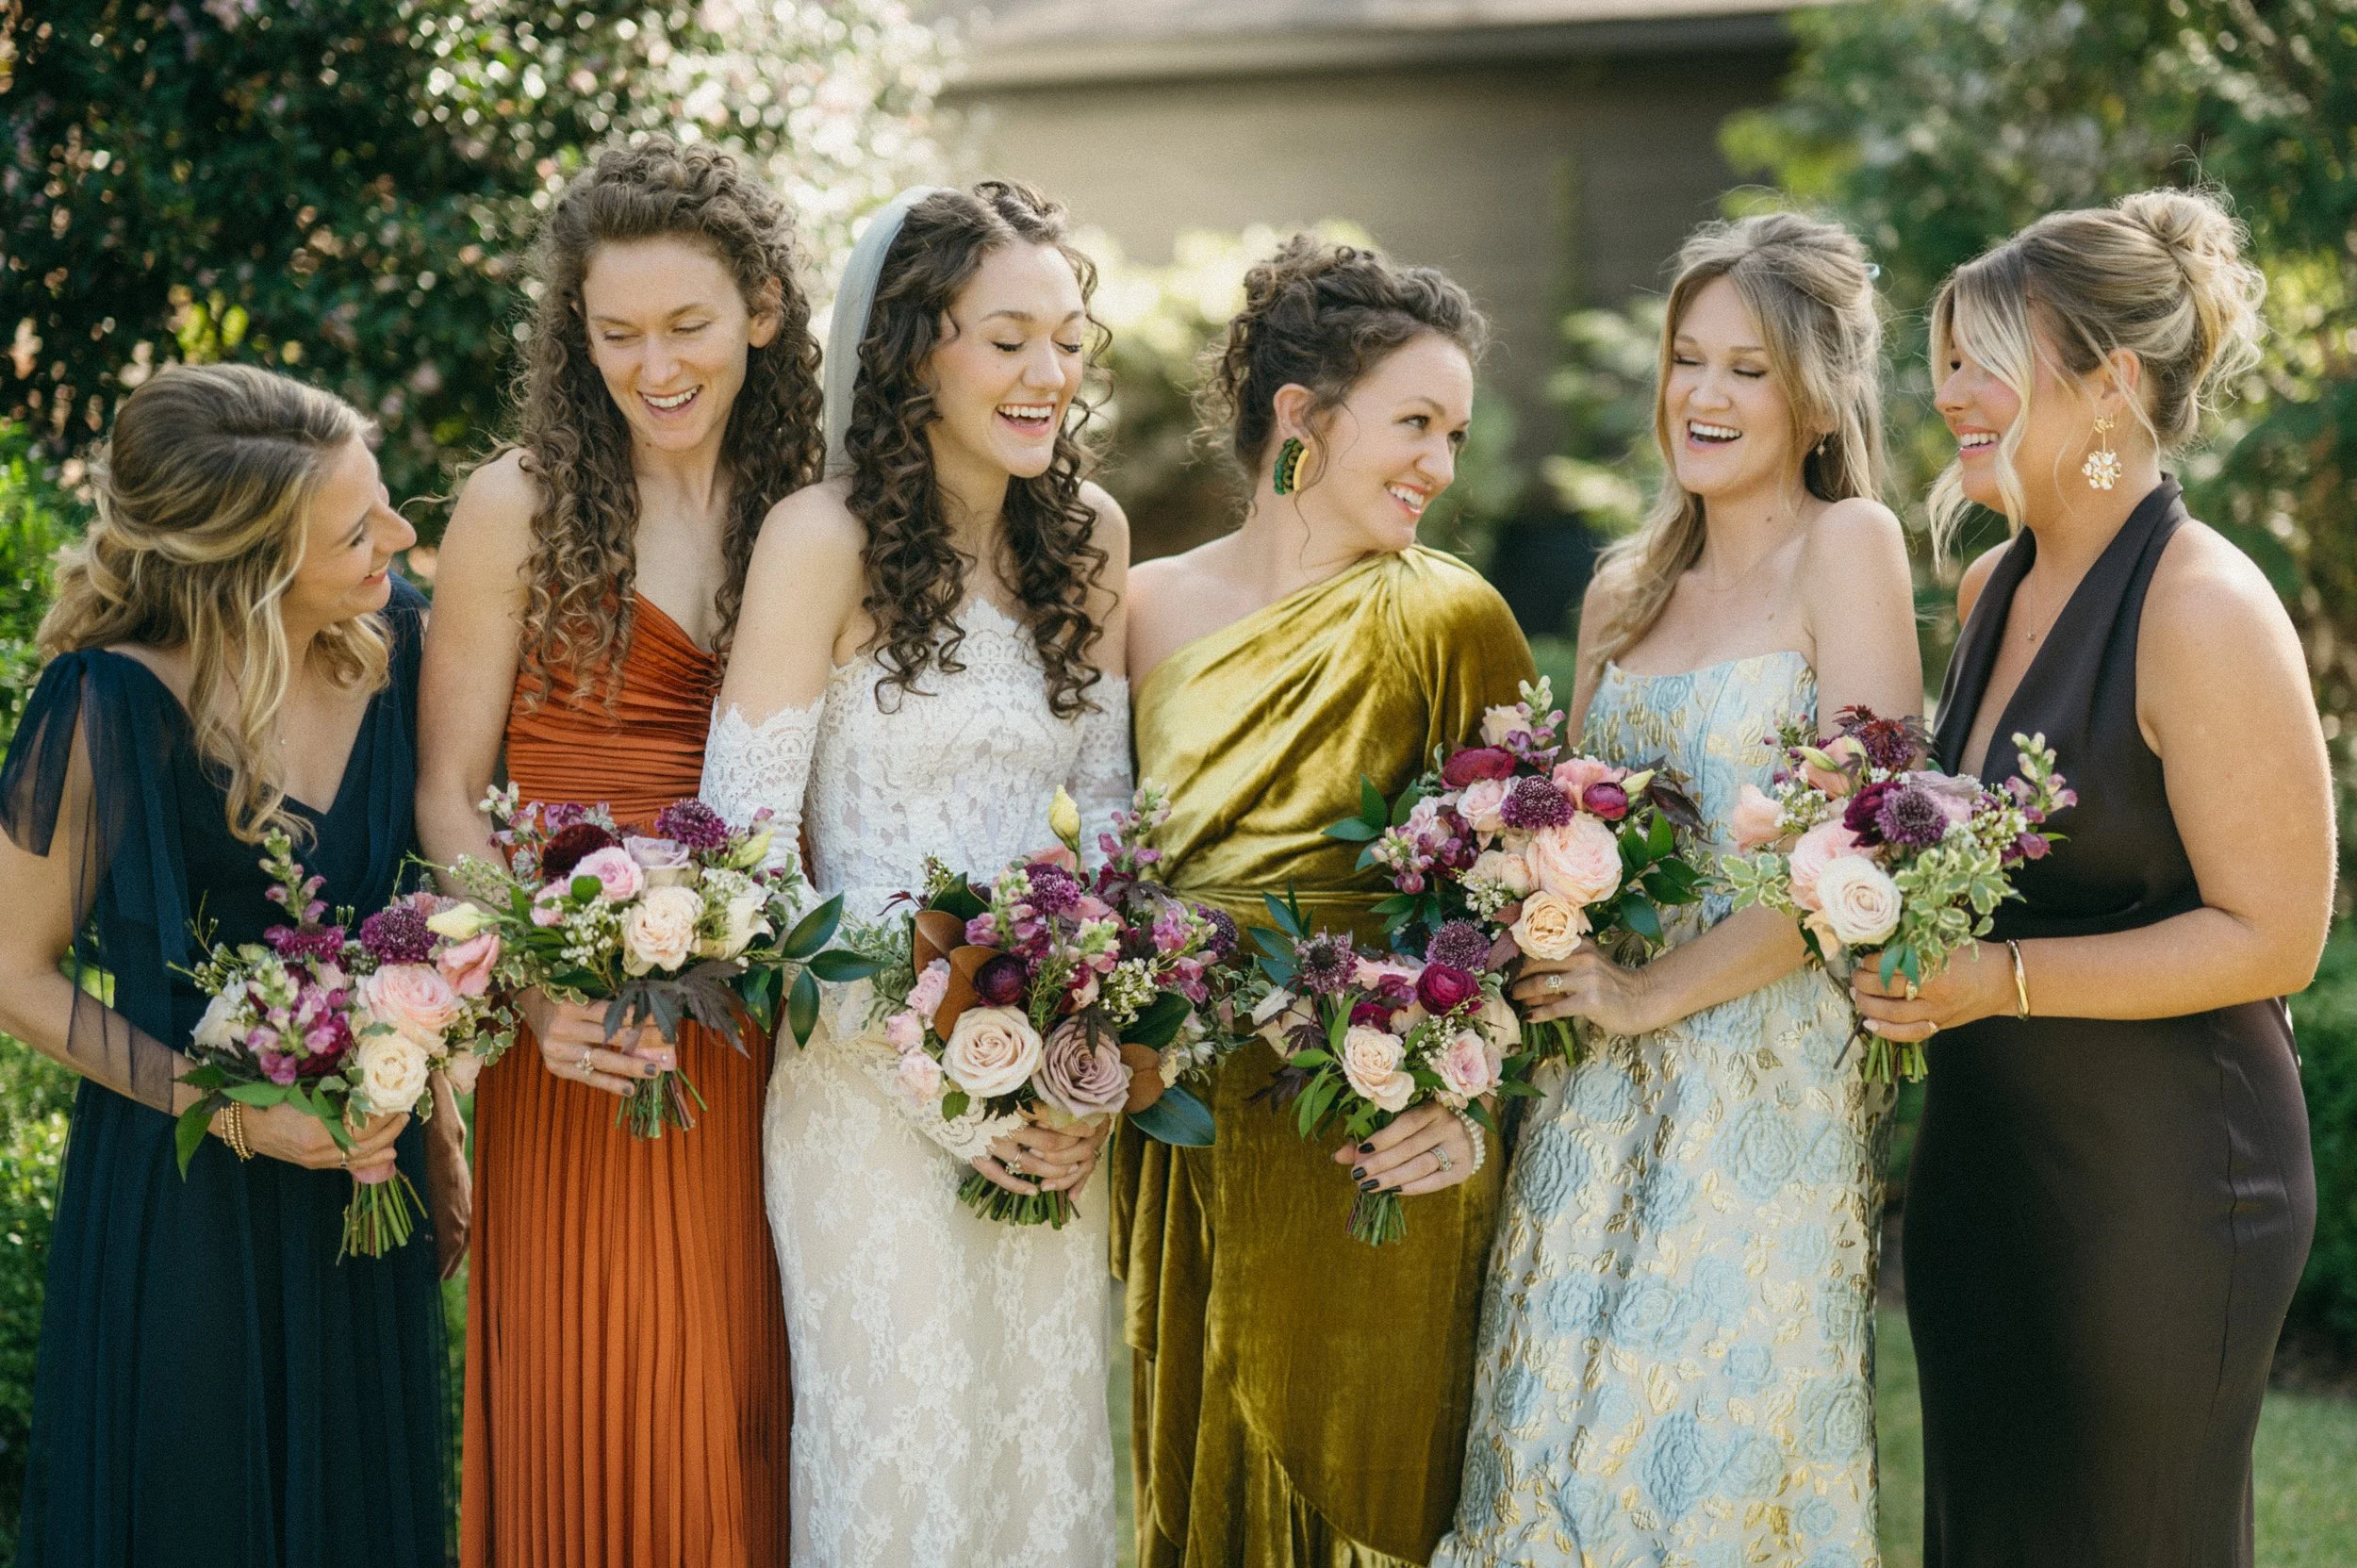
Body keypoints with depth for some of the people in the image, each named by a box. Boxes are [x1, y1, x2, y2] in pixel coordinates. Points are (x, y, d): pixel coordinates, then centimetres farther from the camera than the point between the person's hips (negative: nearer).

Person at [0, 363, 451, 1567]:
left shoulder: (396, 641, -8)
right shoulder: (115, 708, -23)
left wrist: (435, 1105, 9)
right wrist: (231, 1112, -19)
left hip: (365, 1170, 5)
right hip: (182, 1200, -5)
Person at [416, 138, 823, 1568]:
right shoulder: (520, 506, -1)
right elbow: (449, 797, -2)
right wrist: (537, 987, -17)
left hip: (763, 1045, 2)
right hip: (582, 1040, -2)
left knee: (745, 1418, 8)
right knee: (589, 1416, 2)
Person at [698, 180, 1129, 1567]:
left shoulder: (1087, 532, 5)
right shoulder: (825, 538, -11)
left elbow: (1104, 803, 10)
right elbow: (745, 848, -12)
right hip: (869, 1082, -5)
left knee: (1049, 1448, 10)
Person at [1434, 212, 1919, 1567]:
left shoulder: (1848, 545, -5)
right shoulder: (1625, 592, 15)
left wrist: (1654, 992, -12)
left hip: (1770, 1079, -6)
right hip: (1601, 1095, 6)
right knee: (1565, 1447, 5)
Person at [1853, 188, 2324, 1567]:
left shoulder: (2202, 610, -17)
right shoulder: (1994, 588, 9)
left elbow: (2273, 935, -17)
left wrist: (2001, 979, -21)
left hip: (2158, 1191, -8)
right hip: (1983, 1162, 8)